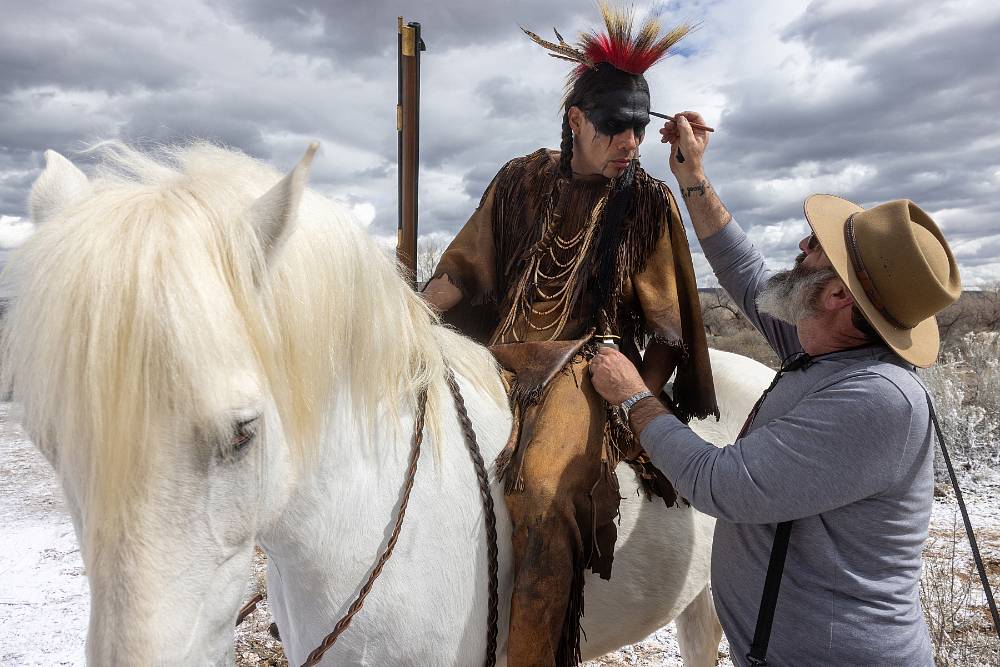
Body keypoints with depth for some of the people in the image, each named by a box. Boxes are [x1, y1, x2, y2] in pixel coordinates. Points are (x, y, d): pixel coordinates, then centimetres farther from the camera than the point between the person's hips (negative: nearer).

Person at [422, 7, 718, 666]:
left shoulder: (649, 203, 2)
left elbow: (667, 329, 3)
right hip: (499, 356, 4)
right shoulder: (521, 181, 8)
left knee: (548, 495, -32)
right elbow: (460, 272, 9)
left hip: (585, 368, -3)